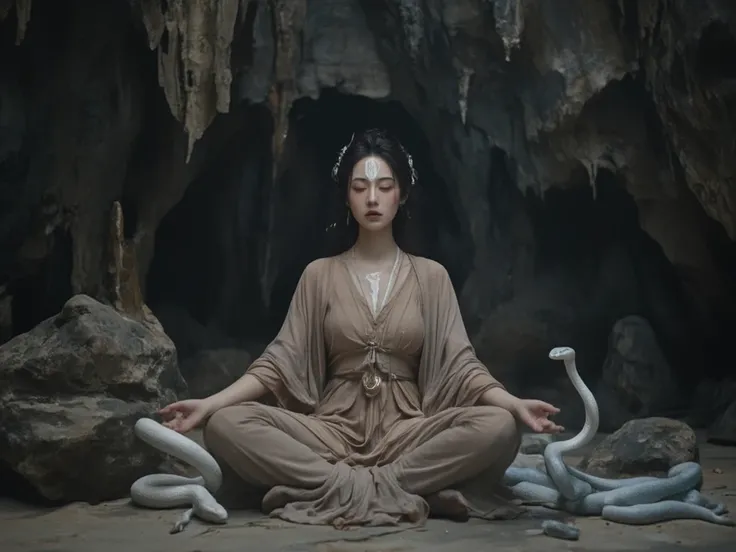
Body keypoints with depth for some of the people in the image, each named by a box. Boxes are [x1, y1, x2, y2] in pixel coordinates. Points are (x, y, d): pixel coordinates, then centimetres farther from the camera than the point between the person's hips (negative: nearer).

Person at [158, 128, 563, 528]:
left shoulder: (430, 275, 10)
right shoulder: (320, 274, 11)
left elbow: (459, 363, 2)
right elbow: (282, 360, 4)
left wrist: (515, 404, -18)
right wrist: (209, 403, -11)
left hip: (408, 431, 0)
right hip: (334, 430, 1)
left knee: (498, 426, -31)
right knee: (226, 425, -27)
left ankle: (339, 487, -27)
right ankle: (392, 488, -29)